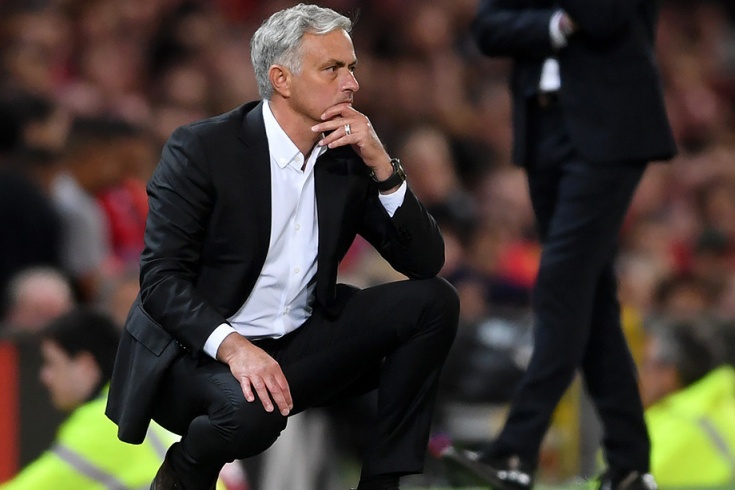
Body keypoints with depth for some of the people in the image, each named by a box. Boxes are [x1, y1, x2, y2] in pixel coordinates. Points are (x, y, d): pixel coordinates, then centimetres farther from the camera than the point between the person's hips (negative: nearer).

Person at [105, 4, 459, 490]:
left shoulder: (349, 156, 3)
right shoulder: (202, 149, -12)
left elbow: (425, 261, 1)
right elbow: (161, 279, -17)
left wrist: (381, 166, -13)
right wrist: (231, 345, -34)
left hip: (300, 346, 6)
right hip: (200, 352, -6)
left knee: (434, 301, -10)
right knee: (251, 408, -38)